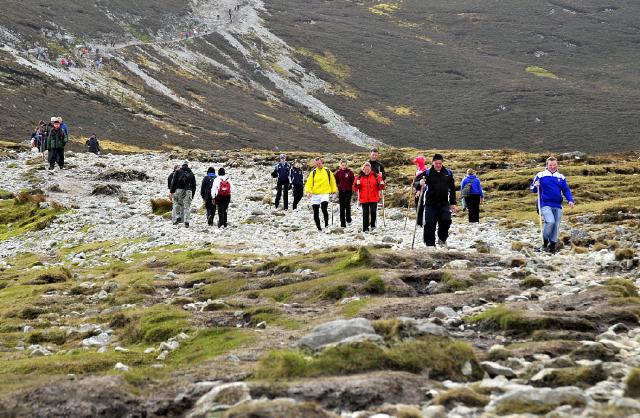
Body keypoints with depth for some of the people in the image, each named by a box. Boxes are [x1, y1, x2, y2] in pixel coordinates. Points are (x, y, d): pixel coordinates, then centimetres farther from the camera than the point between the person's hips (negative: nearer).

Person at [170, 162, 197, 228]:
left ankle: (178, 217, 1)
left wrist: (172, 191, -2)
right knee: (187, 207, 2)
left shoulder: (178, 172, 9)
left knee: (177, 203, 15)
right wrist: (192, 195, 22)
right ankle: (186, 222, -4)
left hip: (179, 190, -2)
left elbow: (174, 182, -1)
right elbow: (194, 185, 19)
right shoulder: (191, 173, 19)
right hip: (188, 191, 2)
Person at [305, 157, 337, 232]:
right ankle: (319, 228, 18)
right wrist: (308, 191, -18)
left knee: (324, 209, -23)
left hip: (325, 193, -2)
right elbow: (309, 183, -3)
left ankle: (326, 225, -8)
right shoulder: (313, 172, 3)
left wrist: (333, 191, 21)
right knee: (316, 213, 5)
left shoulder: (328, 171, 4)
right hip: (315, 195, 2)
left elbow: (332, 181, 16)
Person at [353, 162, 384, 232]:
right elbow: (355, 189, 4)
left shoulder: (375, 176, 3)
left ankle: (373, 225, 11)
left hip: (373, 198, -1)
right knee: (365, 214, 2)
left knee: (373, 212, -12)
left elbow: (380, 187, 7)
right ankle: (365, 228, 8)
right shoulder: (359, 177, 5)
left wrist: (381, 184, -14)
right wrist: (357, 184, -15)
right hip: (364, 199, 1)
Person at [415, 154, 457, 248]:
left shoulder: (448, 173, 8)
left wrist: (453, 203, 13)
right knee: (429, 224, -5)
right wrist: (419, 184, -33)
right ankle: (430, 244, 7)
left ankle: (442, 239, 15)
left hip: (444, 204, 2)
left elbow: (452, 189, 15)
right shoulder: (427, 173, -2)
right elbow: (416, 183, -8)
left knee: (446, 221, -12)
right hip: (430, 204, -2)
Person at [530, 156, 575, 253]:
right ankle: (545, 239, 2)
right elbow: (533, 189, 6)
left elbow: (566, 190, 11)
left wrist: (570, 200, -5)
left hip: (557, 206, 4)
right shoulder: (540, 175, 3)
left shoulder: (561, 177, 12)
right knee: (550, 221, -23)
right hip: (545, 204, -4)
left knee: (556, 226, 4)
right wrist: (535, 186, -18)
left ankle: (552, 245, 17)